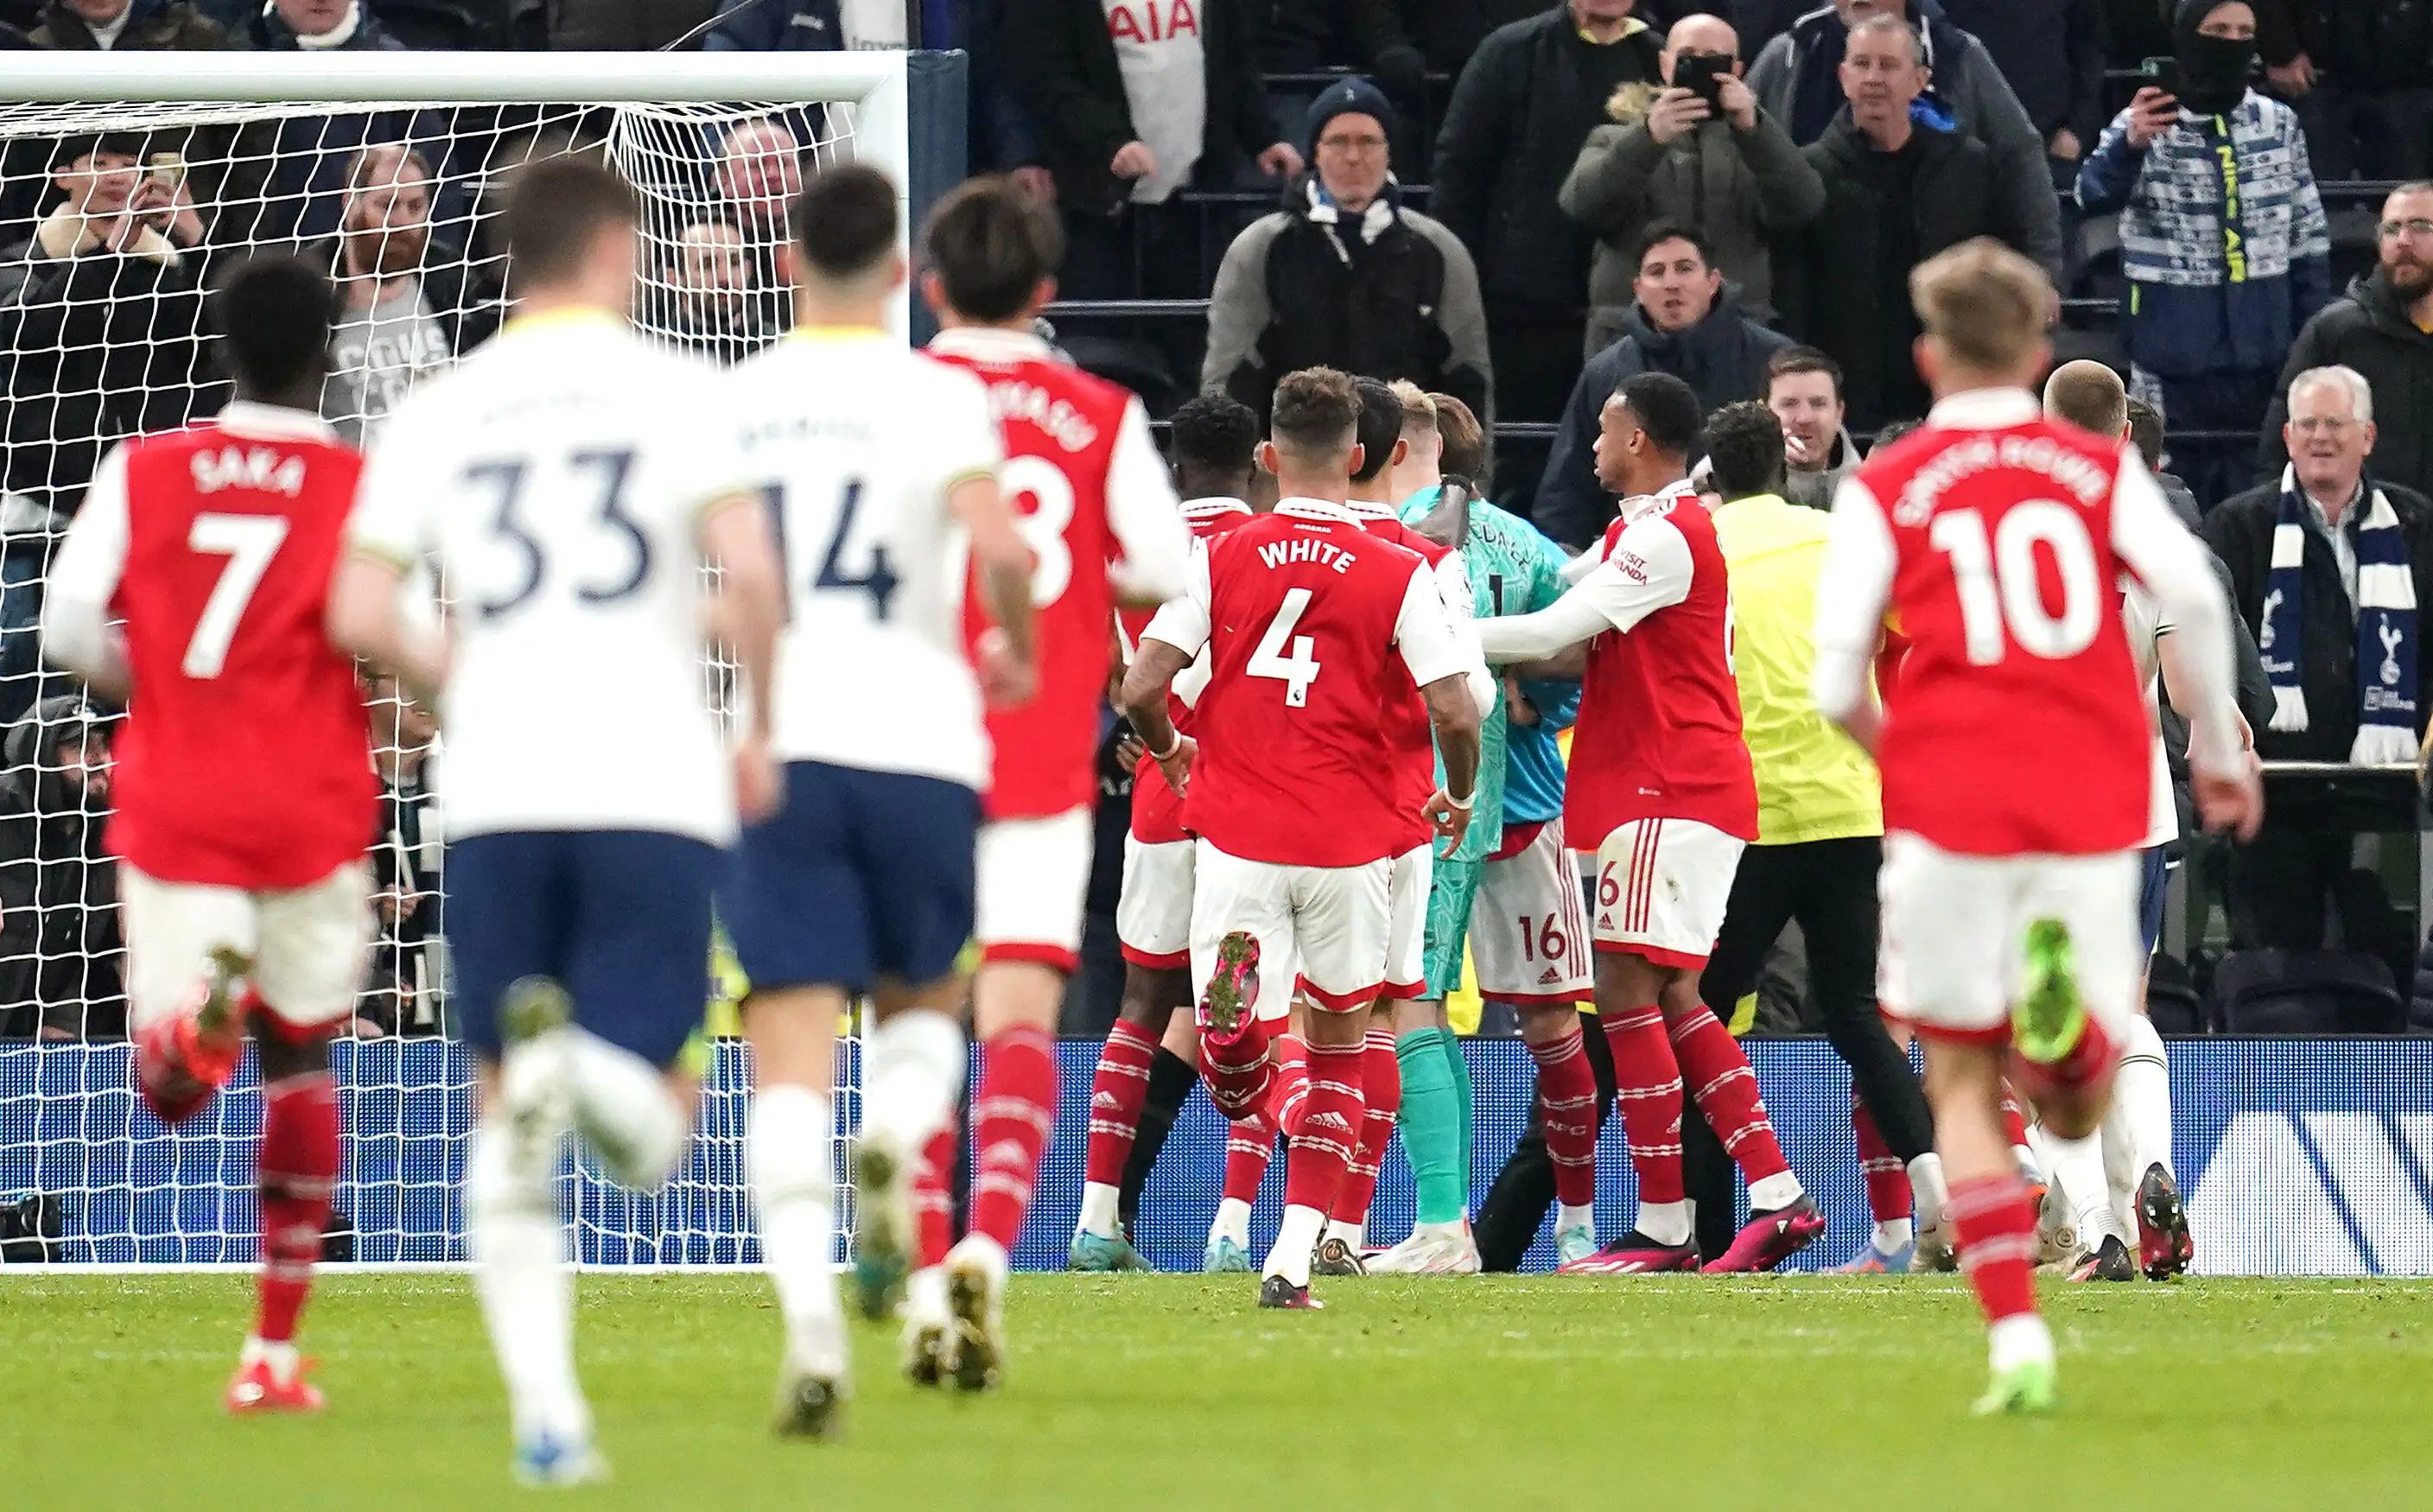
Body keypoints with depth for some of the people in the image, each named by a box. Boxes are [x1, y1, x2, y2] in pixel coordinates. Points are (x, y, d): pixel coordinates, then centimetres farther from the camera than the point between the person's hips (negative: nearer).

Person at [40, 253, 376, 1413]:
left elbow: (68, 627, -3)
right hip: (312, 812, 0)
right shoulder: (364, 487, -2)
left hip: (171, 806, 0)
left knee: (169, 1091, 1)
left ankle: (196, 1011, -39)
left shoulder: (141, 471, 3)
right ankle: (274, 1351, 17)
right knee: (300, 1062, 16)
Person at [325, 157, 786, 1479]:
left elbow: (359, 613, 0)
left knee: (505, 1127, 11)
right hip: (653, 785, -2)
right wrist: (760, 735, 5)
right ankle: (585, 1064, -34)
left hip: (495, 790, 2)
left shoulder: (438, 412, 9)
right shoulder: (672, 390, 3)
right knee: (647, 1129, 2)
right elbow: (749, 576, -10)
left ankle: (543, 1407, -6)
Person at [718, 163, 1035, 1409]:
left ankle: (808, 1313, -23)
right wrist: (1018, 646, 4)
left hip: (775, 752, 1)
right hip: (918, 743, -1)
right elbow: (997, 544, -16)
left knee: (791, 1052, -3)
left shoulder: (727, 402, 7)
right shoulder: (939, 396, -1)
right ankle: (897, 1143, -14)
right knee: (922, 1003, 21)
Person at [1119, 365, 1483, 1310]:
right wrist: (1460, 799, 13)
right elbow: (1456, 712, -8)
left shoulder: (1219, 559, 0)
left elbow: (1140, 691, -4)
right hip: (1352, 841, 0)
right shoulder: (1397, 574, -2)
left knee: (1227, 1059, 4)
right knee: (1339, 1045, 14)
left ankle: (1232, 982, -33)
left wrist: (1170, 752, 19)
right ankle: (1293, 1258, 5)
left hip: (1236, 835, 0)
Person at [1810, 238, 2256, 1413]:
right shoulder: (2101, 466, 10)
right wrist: (2219, 749, 5)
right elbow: (2193, 594, -6)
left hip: (1950, 800, -1)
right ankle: (2069, 1013, -29)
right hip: (2094, 807, 1)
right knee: (2077, 1112, 8)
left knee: (1962, 1082, 9)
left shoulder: (1884, 489, 6)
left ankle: (2017, 1340, -9)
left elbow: (1836, 686, 0)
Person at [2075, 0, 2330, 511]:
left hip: (2264, 350, 3)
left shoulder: (2279, 125, 7)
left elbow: (2309, 240, 11)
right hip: (2175, 355, -3)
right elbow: (2095, 195, -24)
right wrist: (2130, 146, -45)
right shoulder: (2145, 125, -5)